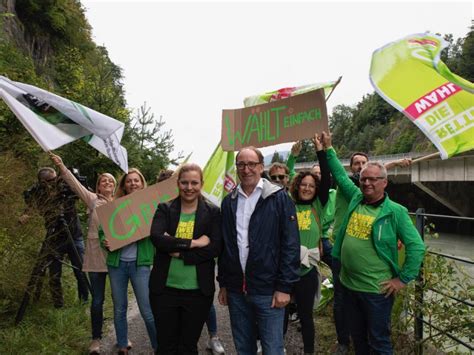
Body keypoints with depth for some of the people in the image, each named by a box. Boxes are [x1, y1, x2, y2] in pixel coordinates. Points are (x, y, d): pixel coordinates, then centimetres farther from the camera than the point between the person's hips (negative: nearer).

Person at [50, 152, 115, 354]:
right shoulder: (92, 200, 2)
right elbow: (75, 184, -8)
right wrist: (61, 167, -18)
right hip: (96, 256, -1)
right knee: (97, 299, 6)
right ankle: (96, 338, 25)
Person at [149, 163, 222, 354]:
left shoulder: (213, 212, -2)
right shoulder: (164, 209, 1)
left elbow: (215, 248, -12)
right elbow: (156, 238, -16)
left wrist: (178, 251, -17)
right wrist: (193, 243, -19)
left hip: (198, 292, -1)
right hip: (164, 289, 1)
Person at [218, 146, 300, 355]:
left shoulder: (279, 198, -6)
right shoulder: (228, 201, 8)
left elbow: (290, 244, -9)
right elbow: (224, 245, 12)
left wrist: (284, 287, -12)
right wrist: (223, 283, 11)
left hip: (268, 290, -4)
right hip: (235, 290, 4)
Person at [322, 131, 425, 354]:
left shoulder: (395, 211, -11)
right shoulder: (356, 198, 4)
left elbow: (416, 246, -11)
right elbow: (340, 175, 16)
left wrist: (403, 279, -12)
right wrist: (328, 149, 16)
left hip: (377, 289, -5)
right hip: (348, 284, 6)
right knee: (357, 337, 21)